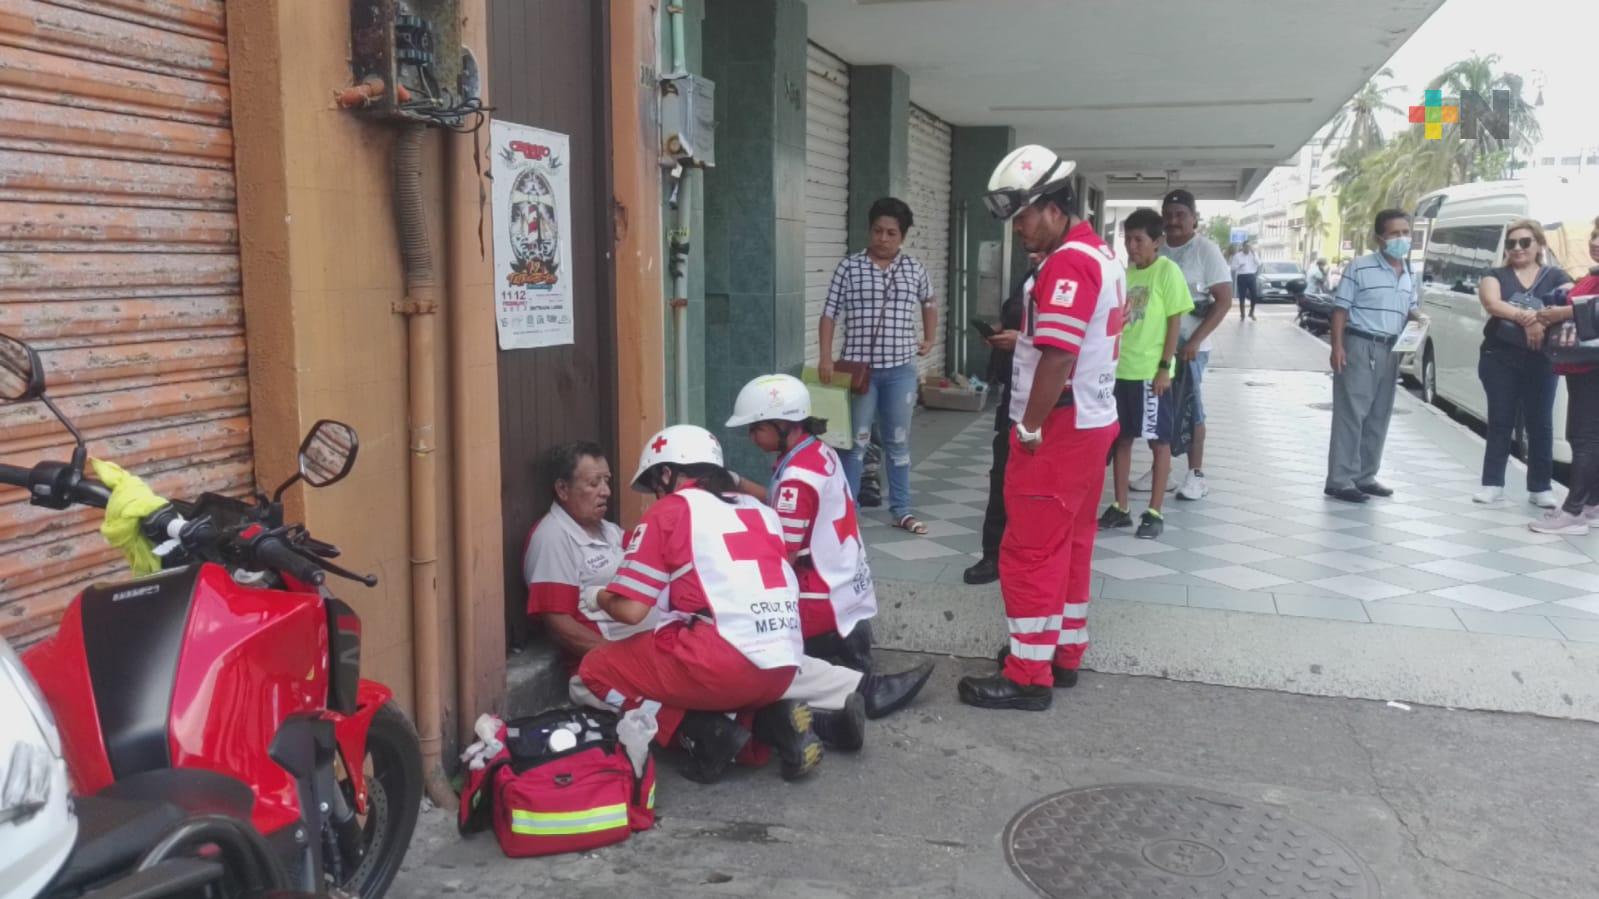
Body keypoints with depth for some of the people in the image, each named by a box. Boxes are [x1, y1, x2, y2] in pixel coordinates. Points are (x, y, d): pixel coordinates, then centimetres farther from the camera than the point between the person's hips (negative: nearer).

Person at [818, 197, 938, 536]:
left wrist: (929, 339, 14)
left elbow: (929, 304, 25)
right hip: (859, 368, -2)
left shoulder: (914, 268, 6)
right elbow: (830, 314, -3)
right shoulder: (849, 266, -2)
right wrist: (826, 357, -13)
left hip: (901, 369, 3)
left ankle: (902, 510, 20)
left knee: (898, 441, 11)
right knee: (856, 440, 3)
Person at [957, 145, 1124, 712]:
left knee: (1031, 552, -4)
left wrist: (1030, 428, -17)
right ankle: (1064, 652, 28)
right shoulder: (1101, 256, 14)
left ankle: (1028, 675, 2)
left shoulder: (1068, 264, -19)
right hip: (1092, 422, 11)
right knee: (1069, 544, 17)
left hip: (1058, 431, -11)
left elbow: (1057, 358, -24)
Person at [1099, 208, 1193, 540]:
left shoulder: (1167, 271, -7)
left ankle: (1154, 513, 10)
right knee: (1122, 438, 11)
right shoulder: (1124, 272, 10)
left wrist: (1165, 367, -14)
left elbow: (1175, 321, -9)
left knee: (1159, 441, 4)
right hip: (1121, 370, 6)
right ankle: (1120, 507, 21)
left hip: (1151, 372, -6)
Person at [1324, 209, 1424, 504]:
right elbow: (1341, 309, -9)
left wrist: (1417, 317, -2)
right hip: (1360, 346, -7)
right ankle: (1340, 481, -6)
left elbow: (1412, 308, 22)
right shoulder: (1360, 267, -8)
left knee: (1379, 416, 11)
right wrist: (1337, 346, -16)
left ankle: (1365, 477, 20)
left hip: (1390, 349, 7)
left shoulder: (1409, 274, 13)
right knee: (1350, 415, -7)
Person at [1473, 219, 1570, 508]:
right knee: (1500, 422, 4)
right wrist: (1526, 316, -24)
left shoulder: (1556, 277, 7)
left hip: (1541, 360, 0)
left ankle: (1540, 488, 11)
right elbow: (1492, 304, -13)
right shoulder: (1495, 276, 7)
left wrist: (1542, 319, -26)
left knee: (1540, 423, 4)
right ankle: (1492, 484, 8)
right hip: (1500, 358, 0)